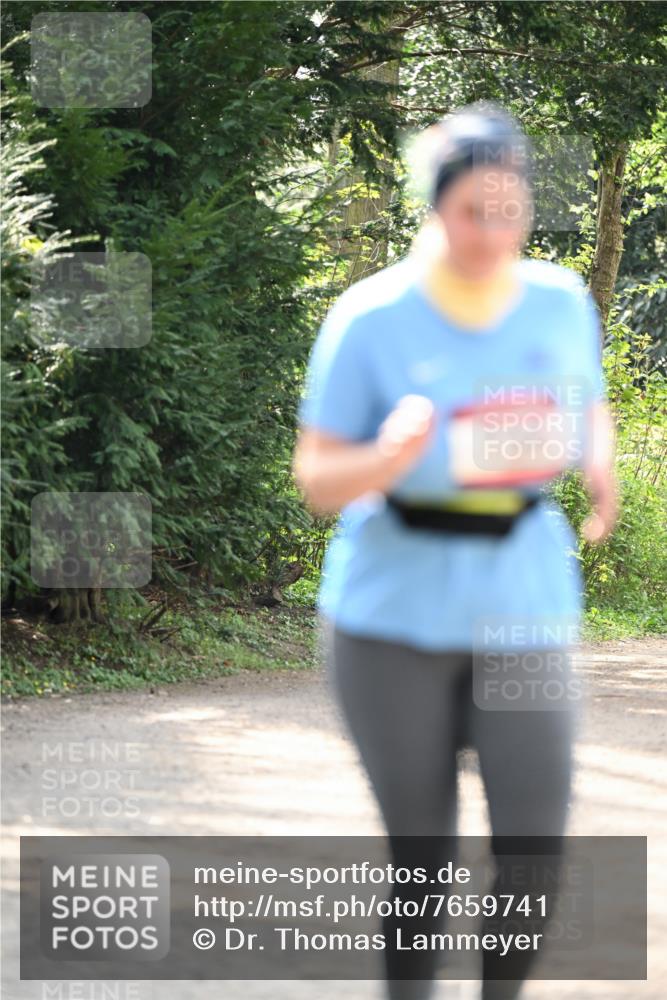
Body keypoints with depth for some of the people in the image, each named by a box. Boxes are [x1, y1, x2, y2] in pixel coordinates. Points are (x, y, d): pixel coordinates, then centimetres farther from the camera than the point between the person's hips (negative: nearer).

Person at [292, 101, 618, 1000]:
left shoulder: (560, 302, -1)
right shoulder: (370, 318, -9)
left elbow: (591, 409, 17)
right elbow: (316, 479, -7)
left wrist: (599, 469, -7)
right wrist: (393, 458, -28)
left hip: (522, 610, 2)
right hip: (393, 614, -2)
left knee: (536, 842, -7)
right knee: (420, 852, 5)